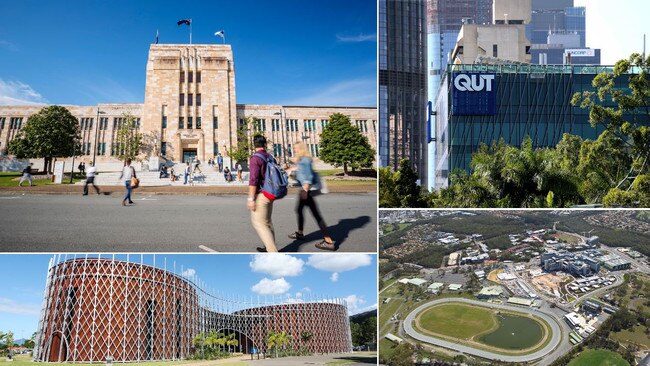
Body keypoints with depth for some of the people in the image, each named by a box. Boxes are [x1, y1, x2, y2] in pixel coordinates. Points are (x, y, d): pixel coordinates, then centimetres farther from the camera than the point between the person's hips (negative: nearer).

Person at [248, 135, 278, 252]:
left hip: (260, 195, -8)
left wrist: (251, 198, -19)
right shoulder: (270, 157, 10)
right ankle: (269, 247, 24)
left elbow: (253, 179, -21)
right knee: (267, 221, 18)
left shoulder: (255, 158, -14)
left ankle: (273, 252, -14)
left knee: (258, 222, -6)